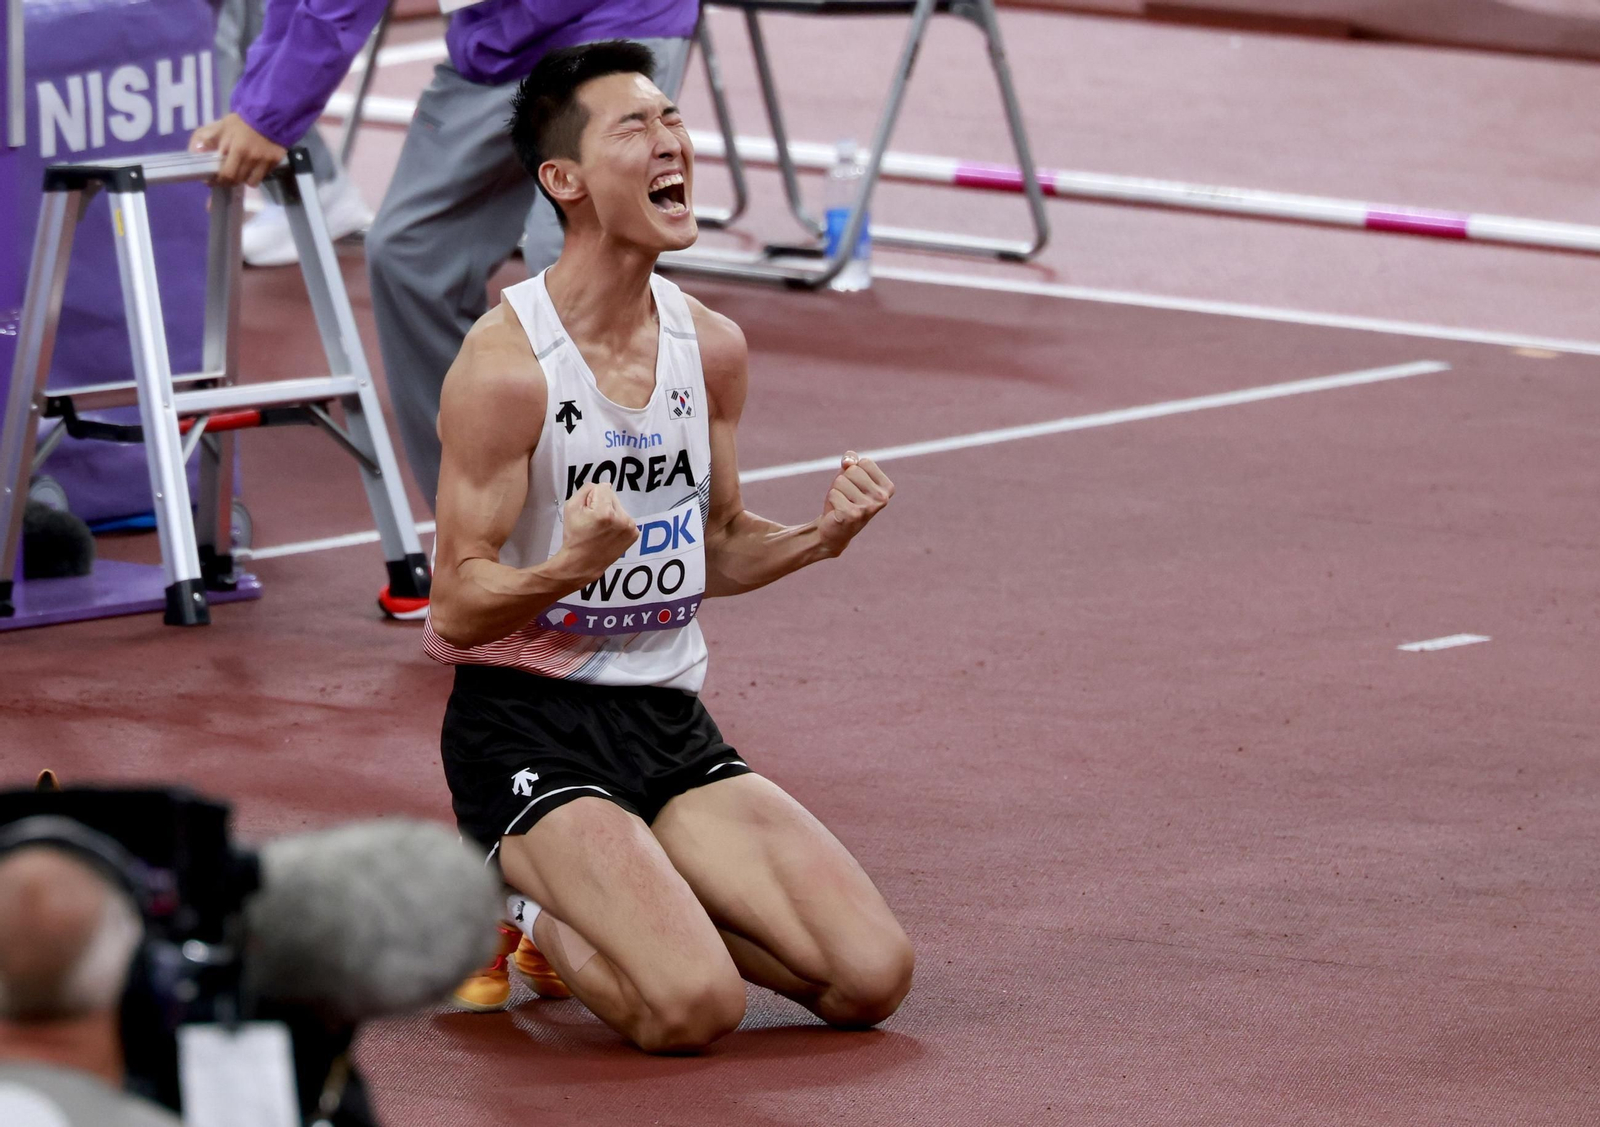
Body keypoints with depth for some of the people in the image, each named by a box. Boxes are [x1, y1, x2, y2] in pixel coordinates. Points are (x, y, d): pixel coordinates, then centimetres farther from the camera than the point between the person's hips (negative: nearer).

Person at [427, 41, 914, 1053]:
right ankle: (517, 903, 5)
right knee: (694, 1005, -27)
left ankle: (585, 909, 13)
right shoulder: (506, 364, -15)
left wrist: (819, 539, -2)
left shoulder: (712, 347, 5)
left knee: (873, 979, -9)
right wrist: (570, 570, -32)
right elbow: (458, 606, -13)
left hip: (670, 719, 7)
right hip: (525, 724, -6)